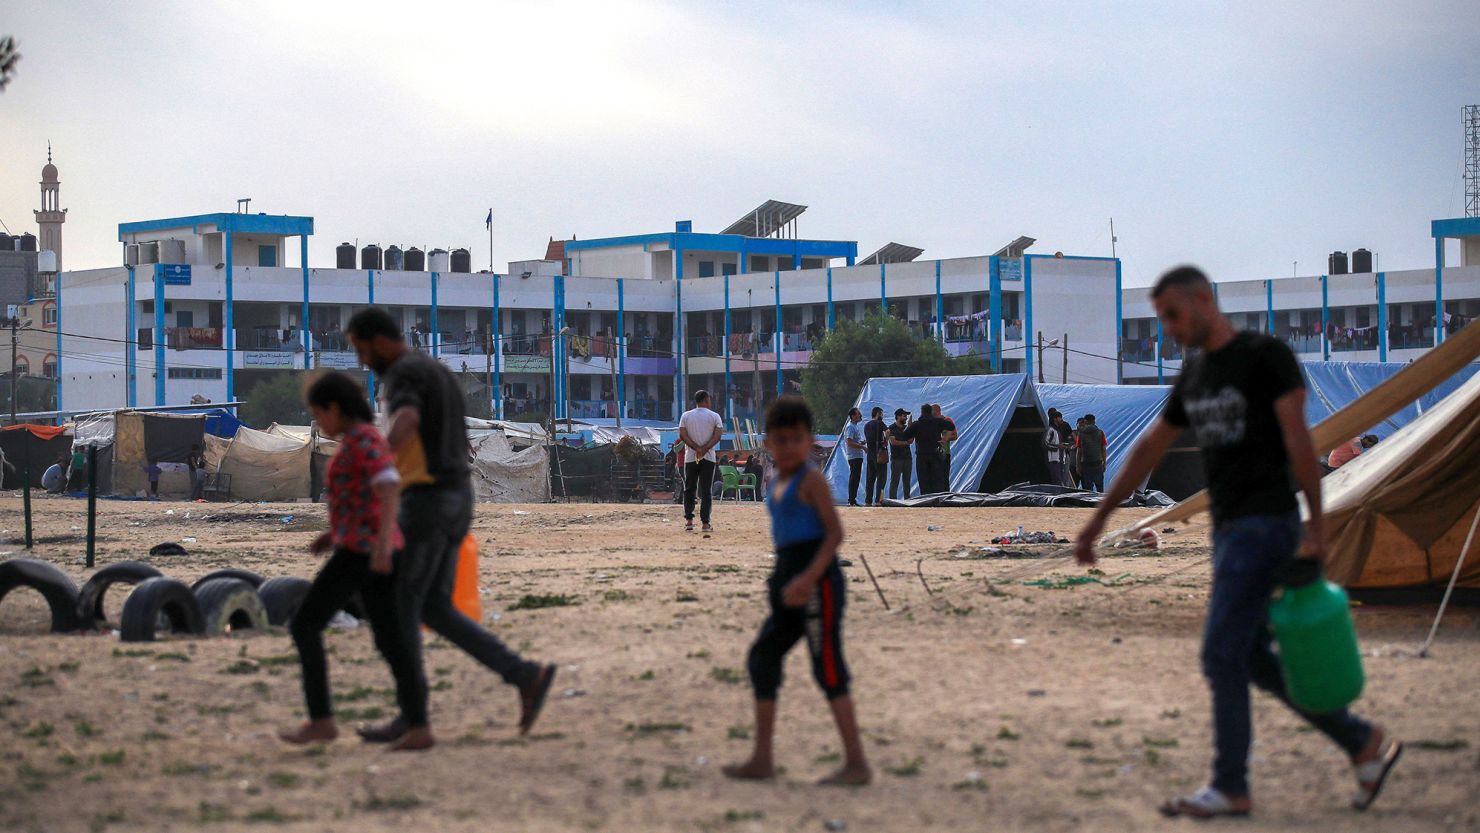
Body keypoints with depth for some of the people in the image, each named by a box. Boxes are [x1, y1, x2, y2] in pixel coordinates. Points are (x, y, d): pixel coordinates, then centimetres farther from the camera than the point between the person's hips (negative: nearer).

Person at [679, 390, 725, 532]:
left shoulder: (686, 416, 3)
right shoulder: (714, 416, 0)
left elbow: (682, 435, -7)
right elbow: (718, 436, -11)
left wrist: (697, 449, -13)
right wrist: (704, 449, -16)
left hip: (690, 458, 1)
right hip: (709, 458, -1)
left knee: (689, 490, 11)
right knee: (706, 491, 2)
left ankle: (689, 520, 3)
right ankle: (705, 523, -3)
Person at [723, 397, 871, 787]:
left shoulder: (812, 480, -10)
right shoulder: (777, 486, 15)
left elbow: (835, 532, -16)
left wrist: (809, 577, -24)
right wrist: (783, 580, 19)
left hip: (818, 581, -10)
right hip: (790, 583, 10)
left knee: (828, 668, -8)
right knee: (762, 658, 10)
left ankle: (857, 763, -5)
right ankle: (762, 759, 15)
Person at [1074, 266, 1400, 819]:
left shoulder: (1266, 356, -8)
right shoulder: (1195, 373, 15)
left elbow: (1298, 440, -12)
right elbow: (1150, 450, 21)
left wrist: (1316, 526, -17)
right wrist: (1098, 520, 22)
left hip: (1265, 524, -8)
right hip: (1229, 529, 8)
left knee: (1222, 656, -10)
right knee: (1253, 659, 9)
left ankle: (1230, 788, -1)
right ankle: (1364, 743, 18)